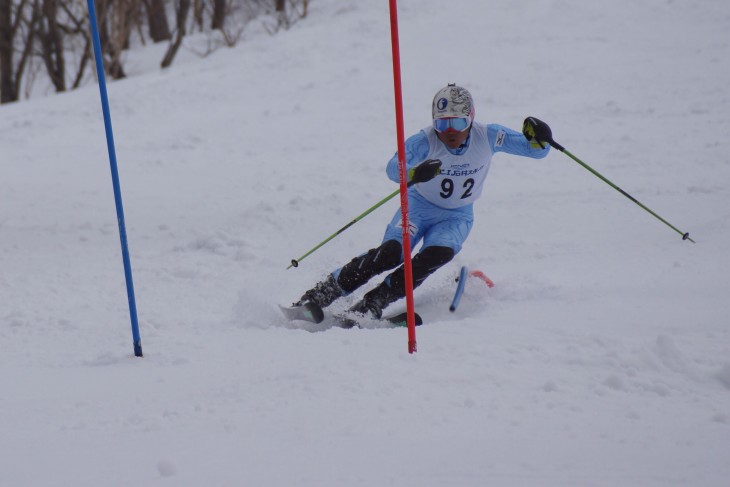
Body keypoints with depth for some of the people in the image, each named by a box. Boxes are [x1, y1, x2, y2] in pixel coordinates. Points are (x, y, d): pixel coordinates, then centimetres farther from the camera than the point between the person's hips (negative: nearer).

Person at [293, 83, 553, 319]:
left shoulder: (487, 137, -16)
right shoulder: (425, 141, -23)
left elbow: (536, 151, -9)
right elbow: (393, 167, -39)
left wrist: (537, 137, -33)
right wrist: (414, 173, -61)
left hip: (458, 216, 2)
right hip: (420, 206, -2)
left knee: (437, 254, -30)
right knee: (390, 253, -26)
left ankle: (375, 301, -21)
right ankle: (324, 292, -13)